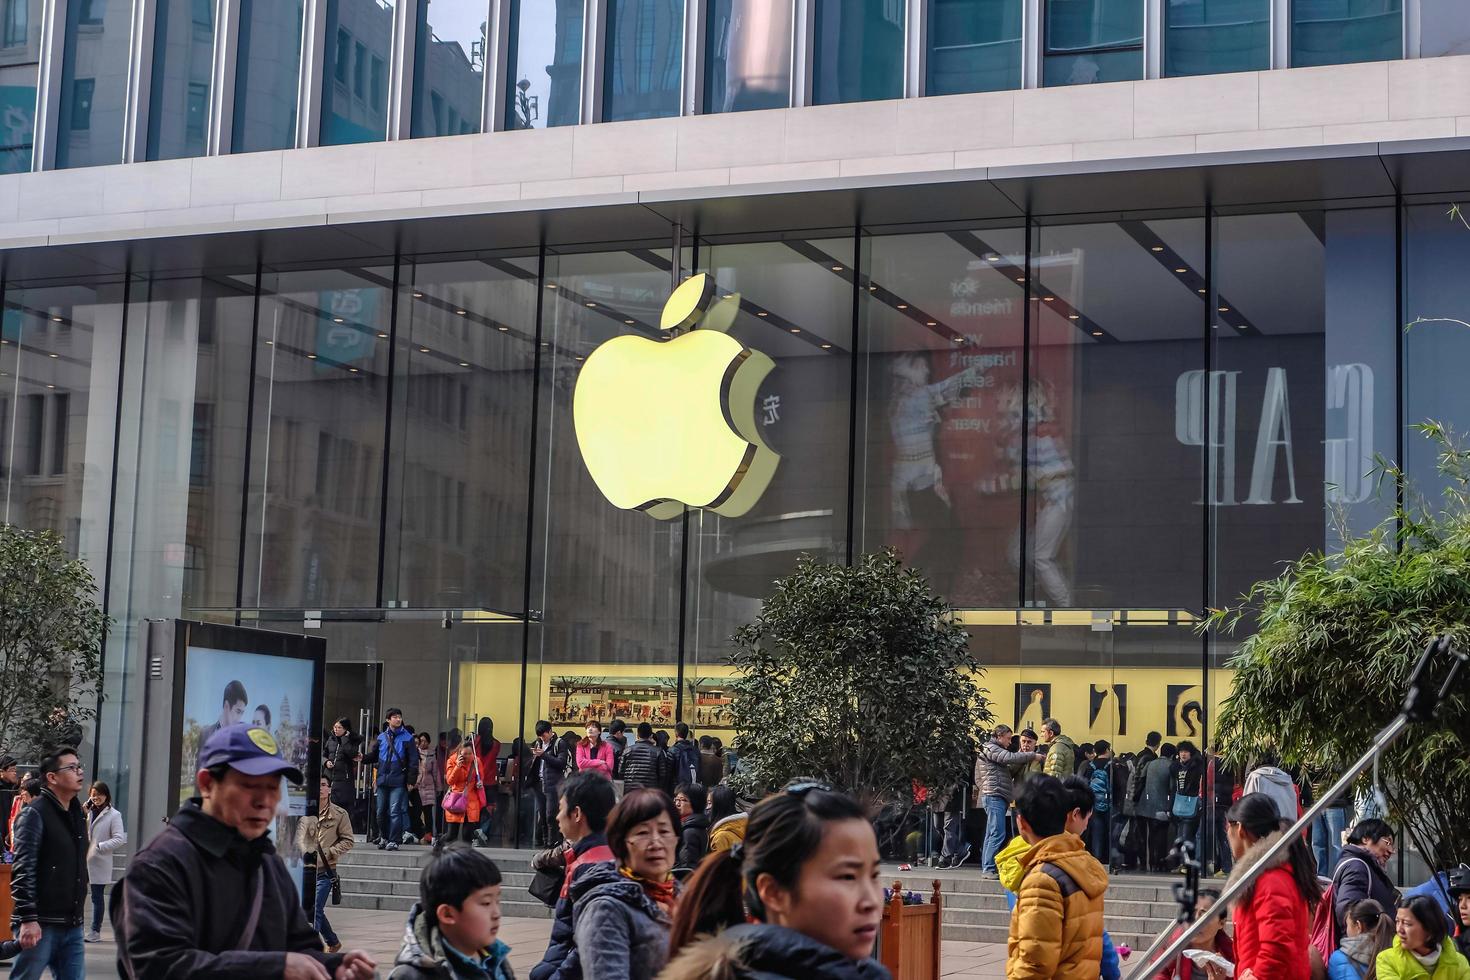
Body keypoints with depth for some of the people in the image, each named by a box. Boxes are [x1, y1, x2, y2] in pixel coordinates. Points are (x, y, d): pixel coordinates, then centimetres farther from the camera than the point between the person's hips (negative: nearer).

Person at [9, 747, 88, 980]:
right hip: (41, 925, -7)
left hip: (72, 925, 7)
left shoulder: (78, 814, 15)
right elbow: (23, 871, -16)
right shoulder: (35, 814, -9)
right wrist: (28, 919, -22)